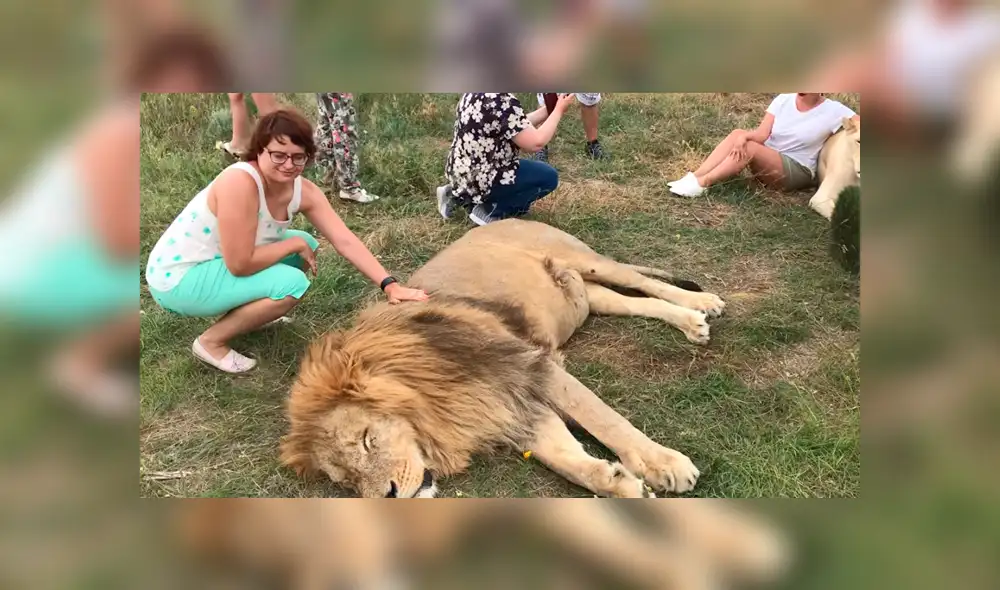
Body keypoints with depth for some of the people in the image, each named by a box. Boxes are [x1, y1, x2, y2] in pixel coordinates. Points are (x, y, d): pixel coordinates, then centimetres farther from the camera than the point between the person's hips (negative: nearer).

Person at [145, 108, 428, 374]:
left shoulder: (304, 191, -8)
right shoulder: (240, 183, -31)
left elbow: (346, 241, -10)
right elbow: (240, 264, -30)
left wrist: (390, 285, -18)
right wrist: (295, 245, -18)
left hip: (218, 263, 8)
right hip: (177, 278, -8)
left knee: (306, 244, 5)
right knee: (292, 283, -22)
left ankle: (242, 313, 14)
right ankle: (211, 341, -5)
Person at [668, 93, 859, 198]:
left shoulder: (833, 111, -11)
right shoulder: (784, 100, -2)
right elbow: (762, 133, -12)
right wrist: (745, 136, -34)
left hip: (797, 171, -4)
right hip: (766, 161, 5)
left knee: (750, 147, -30)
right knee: (738, 135, -23)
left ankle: (701, 184, -32)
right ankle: (693, 178, -31)